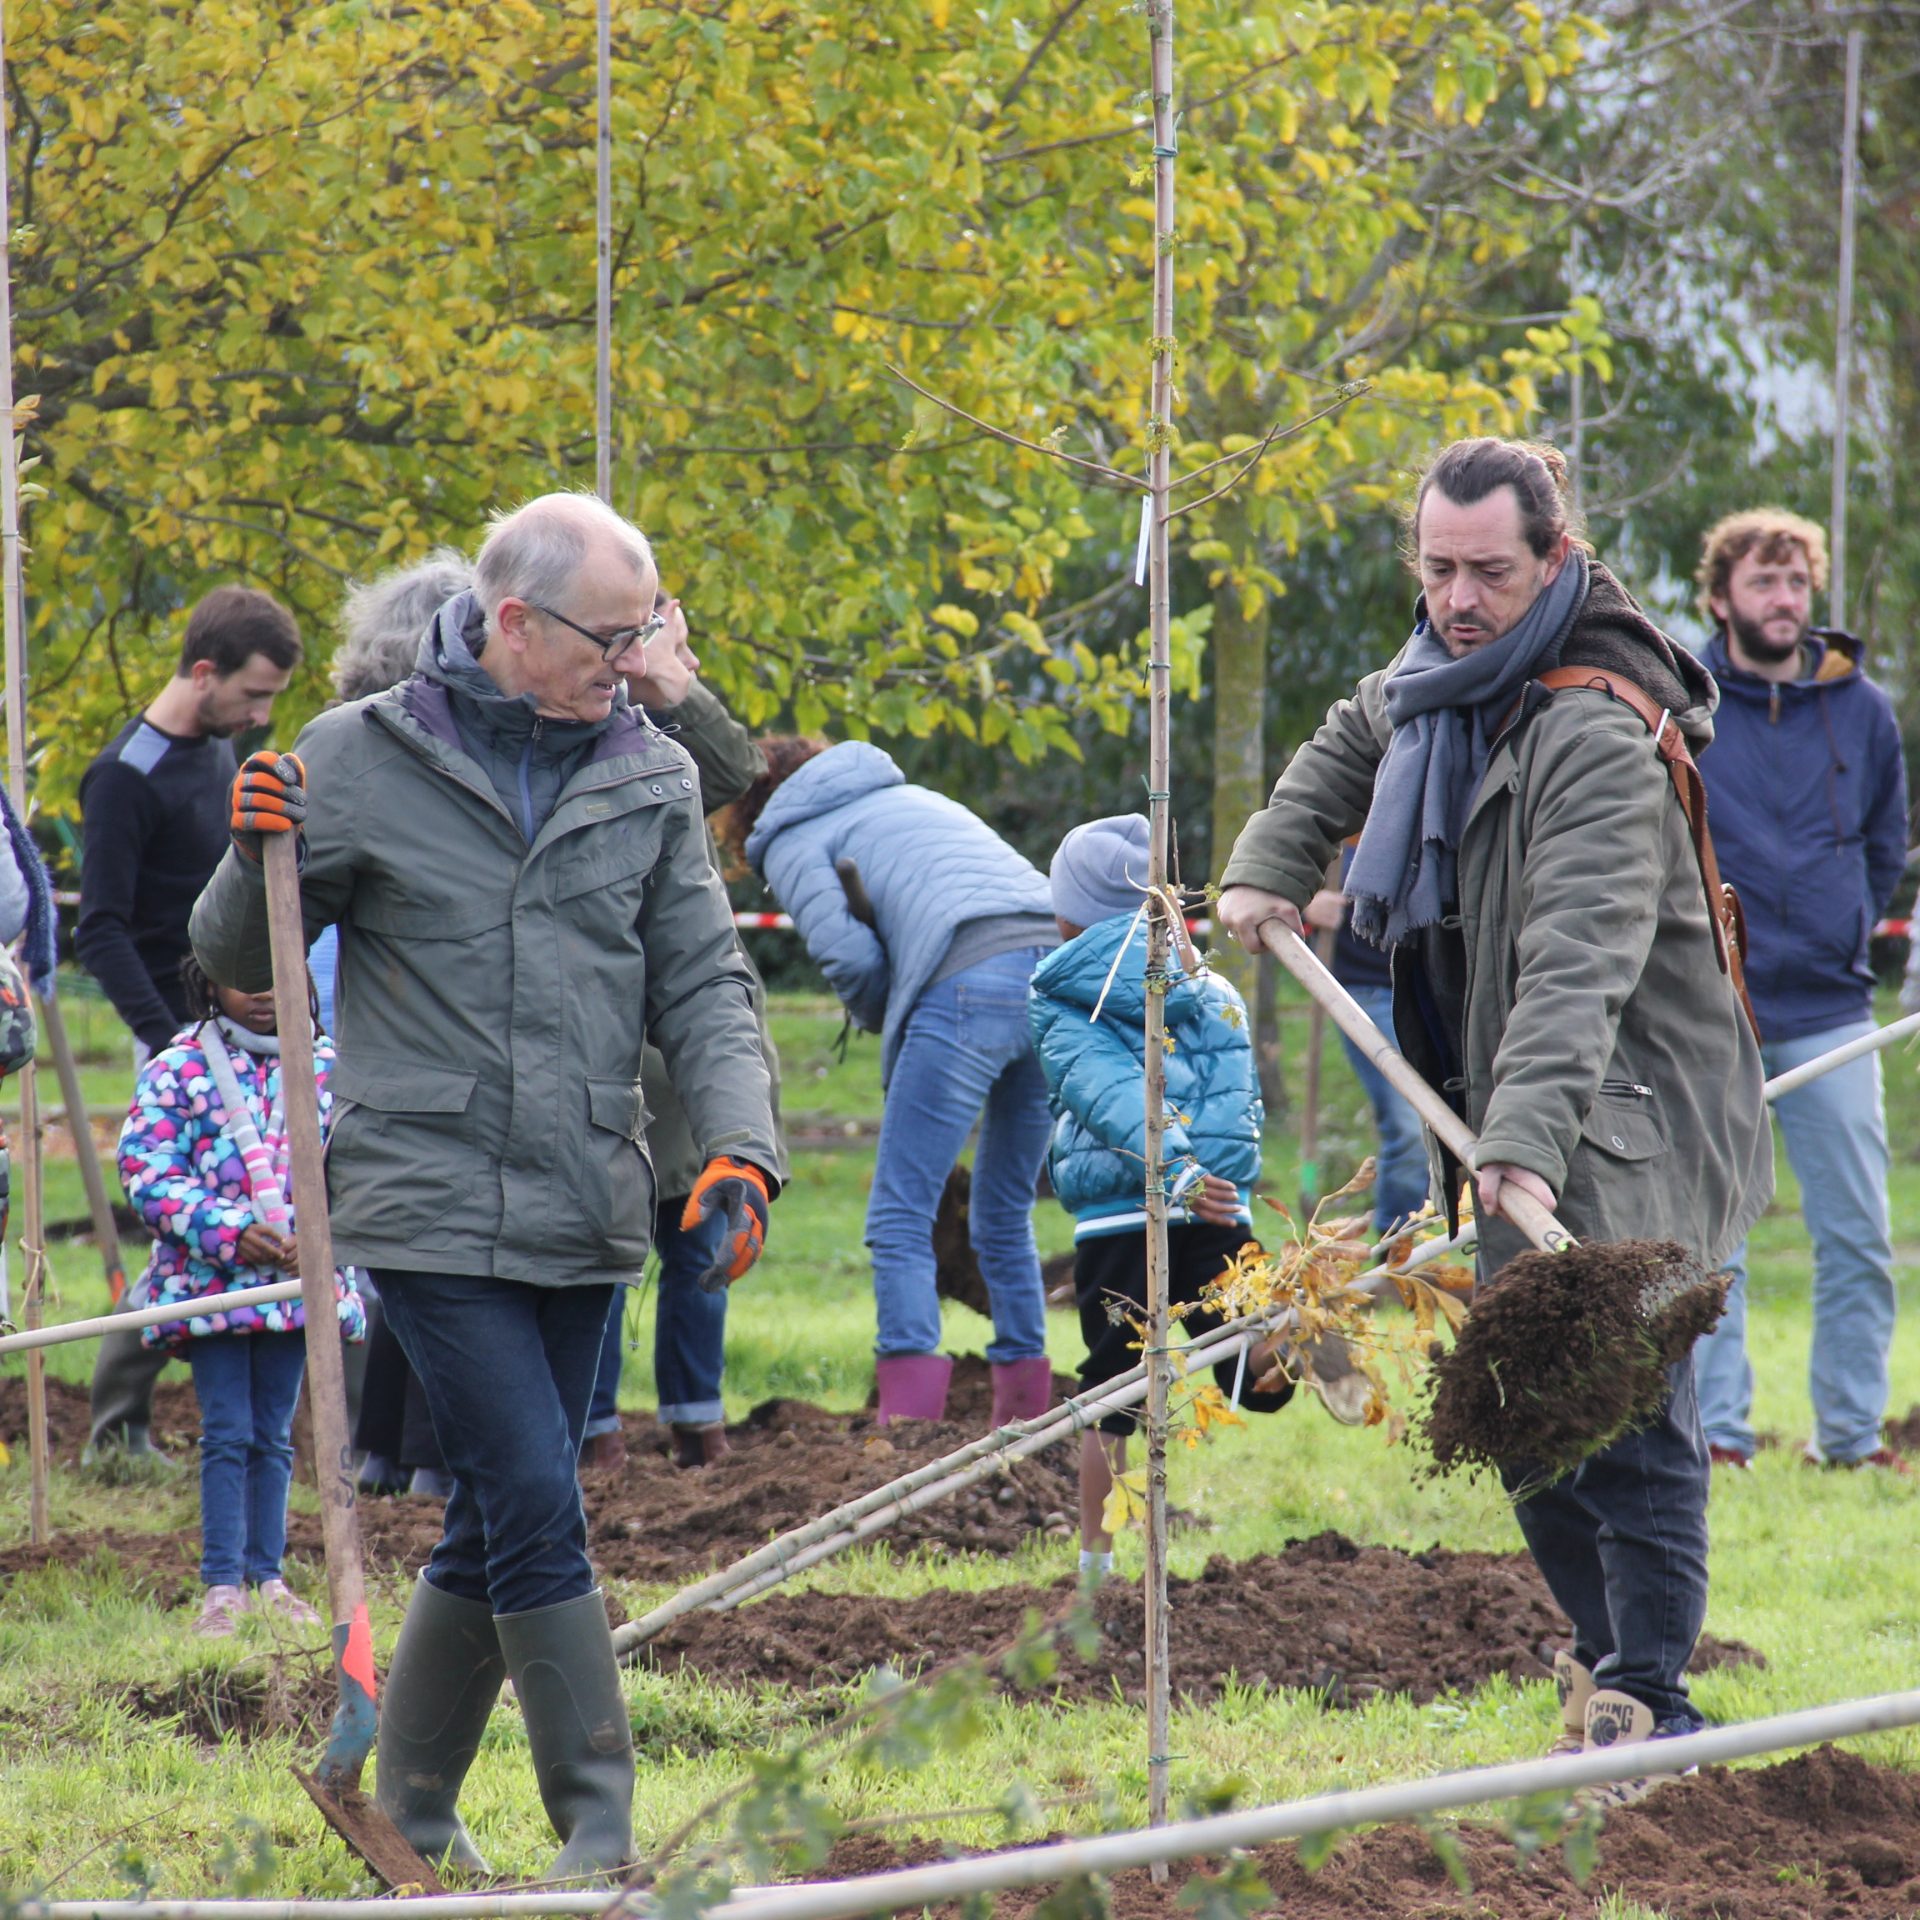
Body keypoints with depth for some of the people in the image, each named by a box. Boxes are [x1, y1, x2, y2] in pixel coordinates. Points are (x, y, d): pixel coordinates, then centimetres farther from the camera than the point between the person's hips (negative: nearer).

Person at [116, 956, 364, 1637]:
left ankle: (267, 1576, 14)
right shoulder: (175, 1071, -1)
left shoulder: (326, 1067, 7)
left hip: (298, 1280, 3)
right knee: (227, 1432, -5)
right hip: (206, 1281, -3)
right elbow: (146, 1171, -7)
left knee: (272, 1433, 8)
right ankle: (222, 1584, -2)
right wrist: (228, 1232, -18)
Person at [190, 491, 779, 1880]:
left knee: (497, 1527, 11)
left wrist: (739, 1144, -8)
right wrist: (255, 858, -14)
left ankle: (413, 1812, 26)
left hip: (585, 1221, 4)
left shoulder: (651, 779, 7)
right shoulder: (361, 761, -2)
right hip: (430, 1205, -4)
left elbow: (702, 985, 8)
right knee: (537, 1505, -12)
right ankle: (602, 1829, -6)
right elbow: (240, 964, 7)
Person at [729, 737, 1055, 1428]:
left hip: (972, 982, -7)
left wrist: (882, 1022, 20)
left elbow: (848, 954, -1)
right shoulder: (909, 796, 35)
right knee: (1005, 1216, 17)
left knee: (900, 1217, -4)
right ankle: (1024, 1412, 17)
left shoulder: (791, 843, 14)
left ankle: (910, 1412, -15)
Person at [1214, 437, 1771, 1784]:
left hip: (1622, 1129, -9)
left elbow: (1580, 966, -34)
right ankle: (1607, 1636, 27)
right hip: (1520, 1123, 9)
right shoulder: (1448, 680, 7)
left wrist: (1528, 1140, -45)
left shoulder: (1599, 736, -23)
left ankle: (1648, 1693, -10)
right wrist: (1270, 866, 19)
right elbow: (1351, 746, 33)